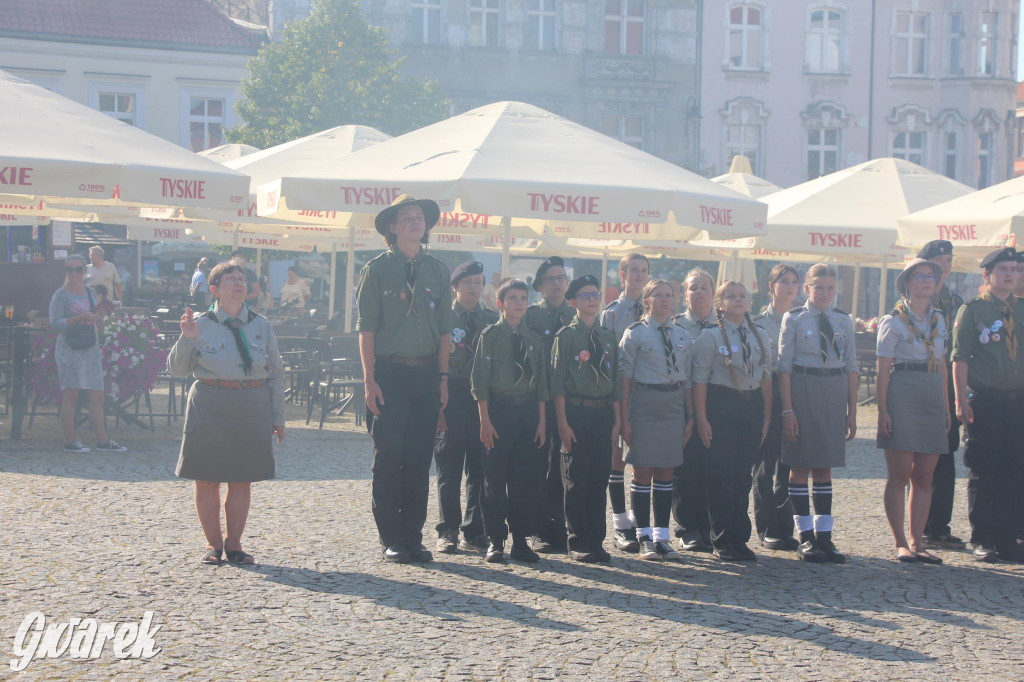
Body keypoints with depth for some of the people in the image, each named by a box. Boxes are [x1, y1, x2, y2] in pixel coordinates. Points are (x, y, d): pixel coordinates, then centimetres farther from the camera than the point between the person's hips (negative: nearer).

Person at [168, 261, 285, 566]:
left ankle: (234, 543, 17)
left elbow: (276, 374, 14)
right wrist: (187, 340, -14)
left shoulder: (261, 326, 9)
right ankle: (213, 543, 15)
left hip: (253, 408, 2)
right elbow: (177, 370, 1)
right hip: (210, 407, -2)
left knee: (242, 480, 5)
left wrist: (277, 417, 11)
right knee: (207, 479, 2)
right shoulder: (200, 324, 2)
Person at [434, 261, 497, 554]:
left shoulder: (492, 320, 13)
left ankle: (474, 532, 11)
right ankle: (448, 532, 7)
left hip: (484, 402, 3)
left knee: (480, 470, 4)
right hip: (452, 403, -3)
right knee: (449, 472, 0)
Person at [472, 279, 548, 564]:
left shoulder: (534, 339, 11)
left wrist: (541, 421, 8)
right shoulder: (490, 336, -1)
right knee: (495, 478, -1)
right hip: (498, 409, -4)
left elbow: (541, 382, 14)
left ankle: (521, 540, 12)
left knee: (527, 478, 5)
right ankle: (496, 541, 6)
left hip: (528, 411, 4)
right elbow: (480, 380, -4)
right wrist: (485, 420, -10)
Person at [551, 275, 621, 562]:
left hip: (604, 413, 5)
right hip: (576, 411, -5)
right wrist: (563, 422, -11)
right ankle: (578, 543, 7)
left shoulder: (608, 337, 14)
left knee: (600, 477, 7)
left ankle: (596, 541, 14)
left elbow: (615, 381, 15)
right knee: (576, 479, 0)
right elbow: (558, 381, -5)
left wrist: (616, 419, 9)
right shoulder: (566, 336, -2)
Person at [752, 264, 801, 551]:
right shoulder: (758, 322, 2)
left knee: (789, 464, 3)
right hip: (768, 394, -3)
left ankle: (785, 528, 10)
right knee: (767, 463, -2)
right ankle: (767, 531, 4)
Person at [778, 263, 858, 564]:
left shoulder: (844, 321, 8)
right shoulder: (794, 319, -2)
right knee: (800, 466, 1)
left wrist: (852, 411, 7)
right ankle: (805, 537, 6)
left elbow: (851, 367, 10)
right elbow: (784, 366, -4)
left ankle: (824, 535, 10)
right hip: (803, 391, -3)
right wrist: (788, 409, -10)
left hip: (834, 395, 3)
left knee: (824, 468, 7)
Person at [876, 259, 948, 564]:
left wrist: (946, 406, 11)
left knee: (924, 477, 5)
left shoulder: (938, 320, 15)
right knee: (899, 476, -3)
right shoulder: (893, 321, -1)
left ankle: (917, 542, 9)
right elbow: (883, 369, -5)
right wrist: (882, 410, -12)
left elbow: (942, 365, 18)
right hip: (902, 396, -5)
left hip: (933, 399, 6)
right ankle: (900, 543, 1)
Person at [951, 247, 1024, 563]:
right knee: (982, 474, 1)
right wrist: (961, 401, -11)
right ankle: (982, 541, 9)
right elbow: (960, 359, -4)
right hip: (984, 403, -4)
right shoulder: (971, 311, -1)